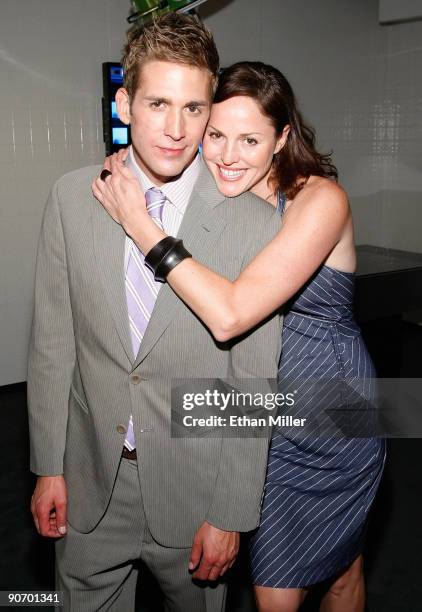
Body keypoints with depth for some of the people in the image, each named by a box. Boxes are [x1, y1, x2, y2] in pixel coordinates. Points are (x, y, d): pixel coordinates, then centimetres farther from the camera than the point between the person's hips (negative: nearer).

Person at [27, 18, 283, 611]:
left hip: (195, 485, -2)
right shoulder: (72, 197, -7)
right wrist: (48, 466, 2)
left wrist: (232, 514, -8)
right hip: (91, 479, 2)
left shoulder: (254, 221, -16)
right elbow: (52, 341, -1)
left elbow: (254, 384, -11)